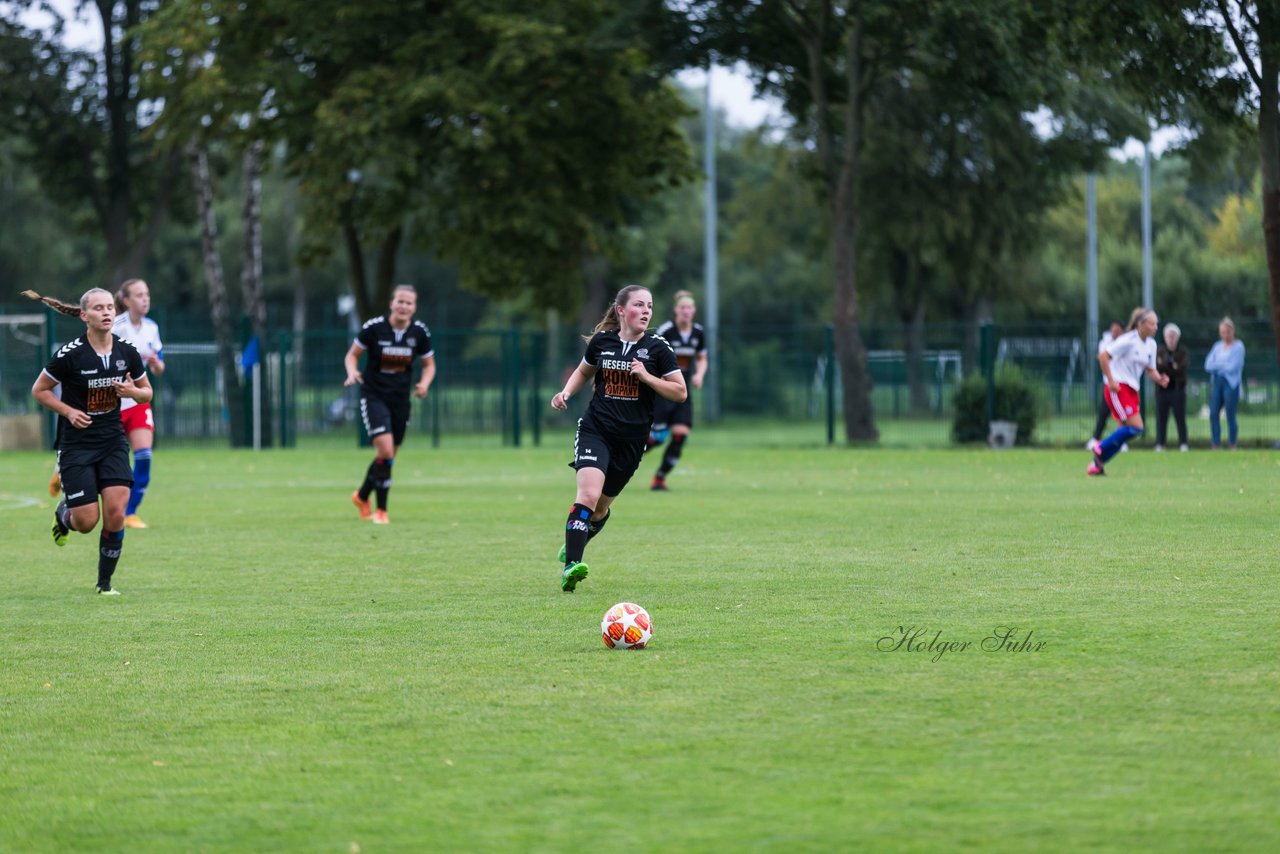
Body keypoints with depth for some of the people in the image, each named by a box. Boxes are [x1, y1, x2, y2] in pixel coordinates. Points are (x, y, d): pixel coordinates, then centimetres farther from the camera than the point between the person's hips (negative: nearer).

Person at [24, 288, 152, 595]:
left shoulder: (127, 352, -2)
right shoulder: (70, 354, -14)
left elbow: (147, 392, 11)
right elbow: (39, 390, -2)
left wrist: (133, 391, -11)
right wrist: (69, 411, -15)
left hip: (113, 441, 3)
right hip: (77, 445, -3)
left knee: (115, 515, -10)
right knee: (86, 521, -6)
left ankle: (105, 582, 8)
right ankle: (63, 513, 32)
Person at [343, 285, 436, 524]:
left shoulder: (420, 332, -3)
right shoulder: (373, 327, -12)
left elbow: (429, 365, 9)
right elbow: (352, 354, 0)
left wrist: (424, 383, -11)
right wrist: (352, 371, -21)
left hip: (400, 399, 4)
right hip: (374, 396, -4)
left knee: (388, 456, 12)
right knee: (386, 451, -18)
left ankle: (362, 496, 39)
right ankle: (381, 510, -5)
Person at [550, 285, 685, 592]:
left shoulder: (657, 348, -3)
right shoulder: (601, 341, 2)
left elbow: (680, 392, -2)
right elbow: (584, 371, 21)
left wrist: (646, 376, -15)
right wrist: (566, 393, 3)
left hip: (631, 440, 1)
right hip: (595, 430, -1)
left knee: (600, 508, 12)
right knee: (588, 494, -23)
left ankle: (572, 548, 40)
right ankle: (571, 566, -27)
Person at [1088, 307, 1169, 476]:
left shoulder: (1151, 344, 10)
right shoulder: (1128, 341, -15)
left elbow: (1150, 370, 18)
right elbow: (1103, 356, -17)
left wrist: (1159, 379, -4)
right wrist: (1111, 381, -19)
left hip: (1132, 390, 9)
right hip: (1119, 388, -9)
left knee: (1126, 431, 6)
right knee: (1136, 427, -15)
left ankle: (1096, 465, 13)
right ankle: (1101, 449, -1)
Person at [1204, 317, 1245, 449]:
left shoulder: (1238, 346, -2)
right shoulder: (1217, 346, 15)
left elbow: (1233, 366, -11)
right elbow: (1208, 365, 6)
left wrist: (1217, 365, -2)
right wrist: (1223, 365, -9)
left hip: (1231, 383, -5)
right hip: (1216, 382, 5)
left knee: (1230, 415, -5)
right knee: (1213, 414, -2)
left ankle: (1232, 445, 2)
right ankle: (1216, 444, 3)